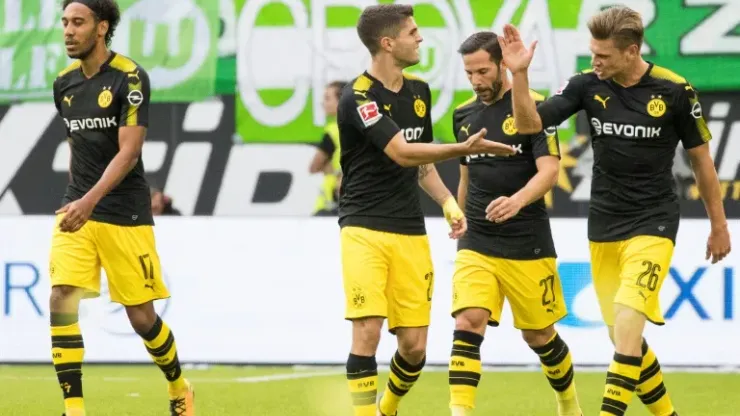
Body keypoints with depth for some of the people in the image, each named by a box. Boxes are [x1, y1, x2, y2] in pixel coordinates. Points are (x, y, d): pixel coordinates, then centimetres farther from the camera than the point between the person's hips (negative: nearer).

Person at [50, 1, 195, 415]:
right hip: (77, 210, 5)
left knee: (141, 316, 2)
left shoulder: (130, 78, -12)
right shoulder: (65, 83, 7)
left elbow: (128, 152, -18)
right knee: (62, 302, -13)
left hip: (125, 215, -5)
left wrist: (91, 200, -28)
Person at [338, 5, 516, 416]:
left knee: (414, 346, 2)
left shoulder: (418, 90, 11)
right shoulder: (359, 96, -13)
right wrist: (464, 149, -33)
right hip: (364, 228, -6)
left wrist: (448, 203, 8)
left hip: (410, 233, 6)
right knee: (367, 332, -16)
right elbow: (402, 152, -24)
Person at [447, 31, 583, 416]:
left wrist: (517, 201, -34)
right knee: (467, 323, -17)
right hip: (476, 245, 3)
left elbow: (549, 170, -17)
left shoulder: (533, 107, -8)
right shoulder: (463, 115, 8)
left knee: (538, 334, 9)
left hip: (527, 246, -3)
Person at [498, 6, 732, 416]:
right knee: (624, 338, 7)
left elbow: (700, 157, 2)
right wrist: (519, 74, -25)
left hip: (653, 224, -4)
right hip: (604, 227, 4)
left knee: (627, 326, -20)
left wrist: (718, 224, 8)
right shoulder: (588, 85, -3)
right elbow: (528, 123, -8)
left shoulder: (674, 90, -9)